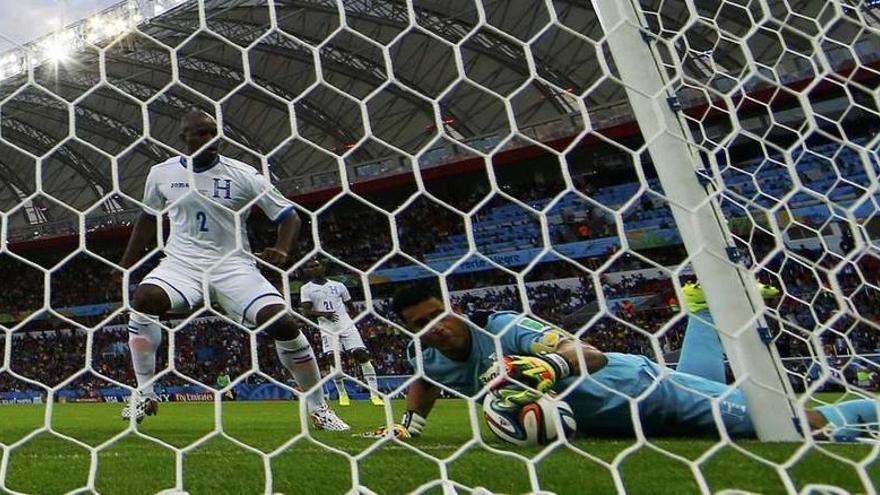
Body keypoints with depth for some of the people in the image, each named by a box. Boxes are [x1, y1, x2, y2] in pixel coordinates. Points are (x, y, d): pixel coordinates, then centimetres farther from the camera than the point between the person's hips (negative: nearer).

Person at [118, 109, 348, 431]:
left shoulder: (243, 175, -5)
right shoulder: (162, 173, 4)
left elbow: (289, 216, -1)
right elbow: (148, 219, 20)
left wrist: (281, 251, -20)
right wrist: (124, 266, 22)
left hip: (233, 265, -2)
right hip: (182, 263, 2)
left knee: (283, 323, -19)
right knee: (143, 299, -28)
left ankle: (318, 408, 0)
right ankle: (144, 394, -7)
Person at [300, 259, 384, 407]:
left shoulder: (338, 286, 12)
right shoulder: (306, 289, 5)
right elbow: (306, 312, -6)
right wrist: (323, 314, -21)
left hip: (346, 325, 1)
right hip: (328, 328, -1)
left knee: (362, 355, -8)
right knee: (334, 359, -13)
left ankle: (374, 394, -4)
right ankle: (342, 395, 9)